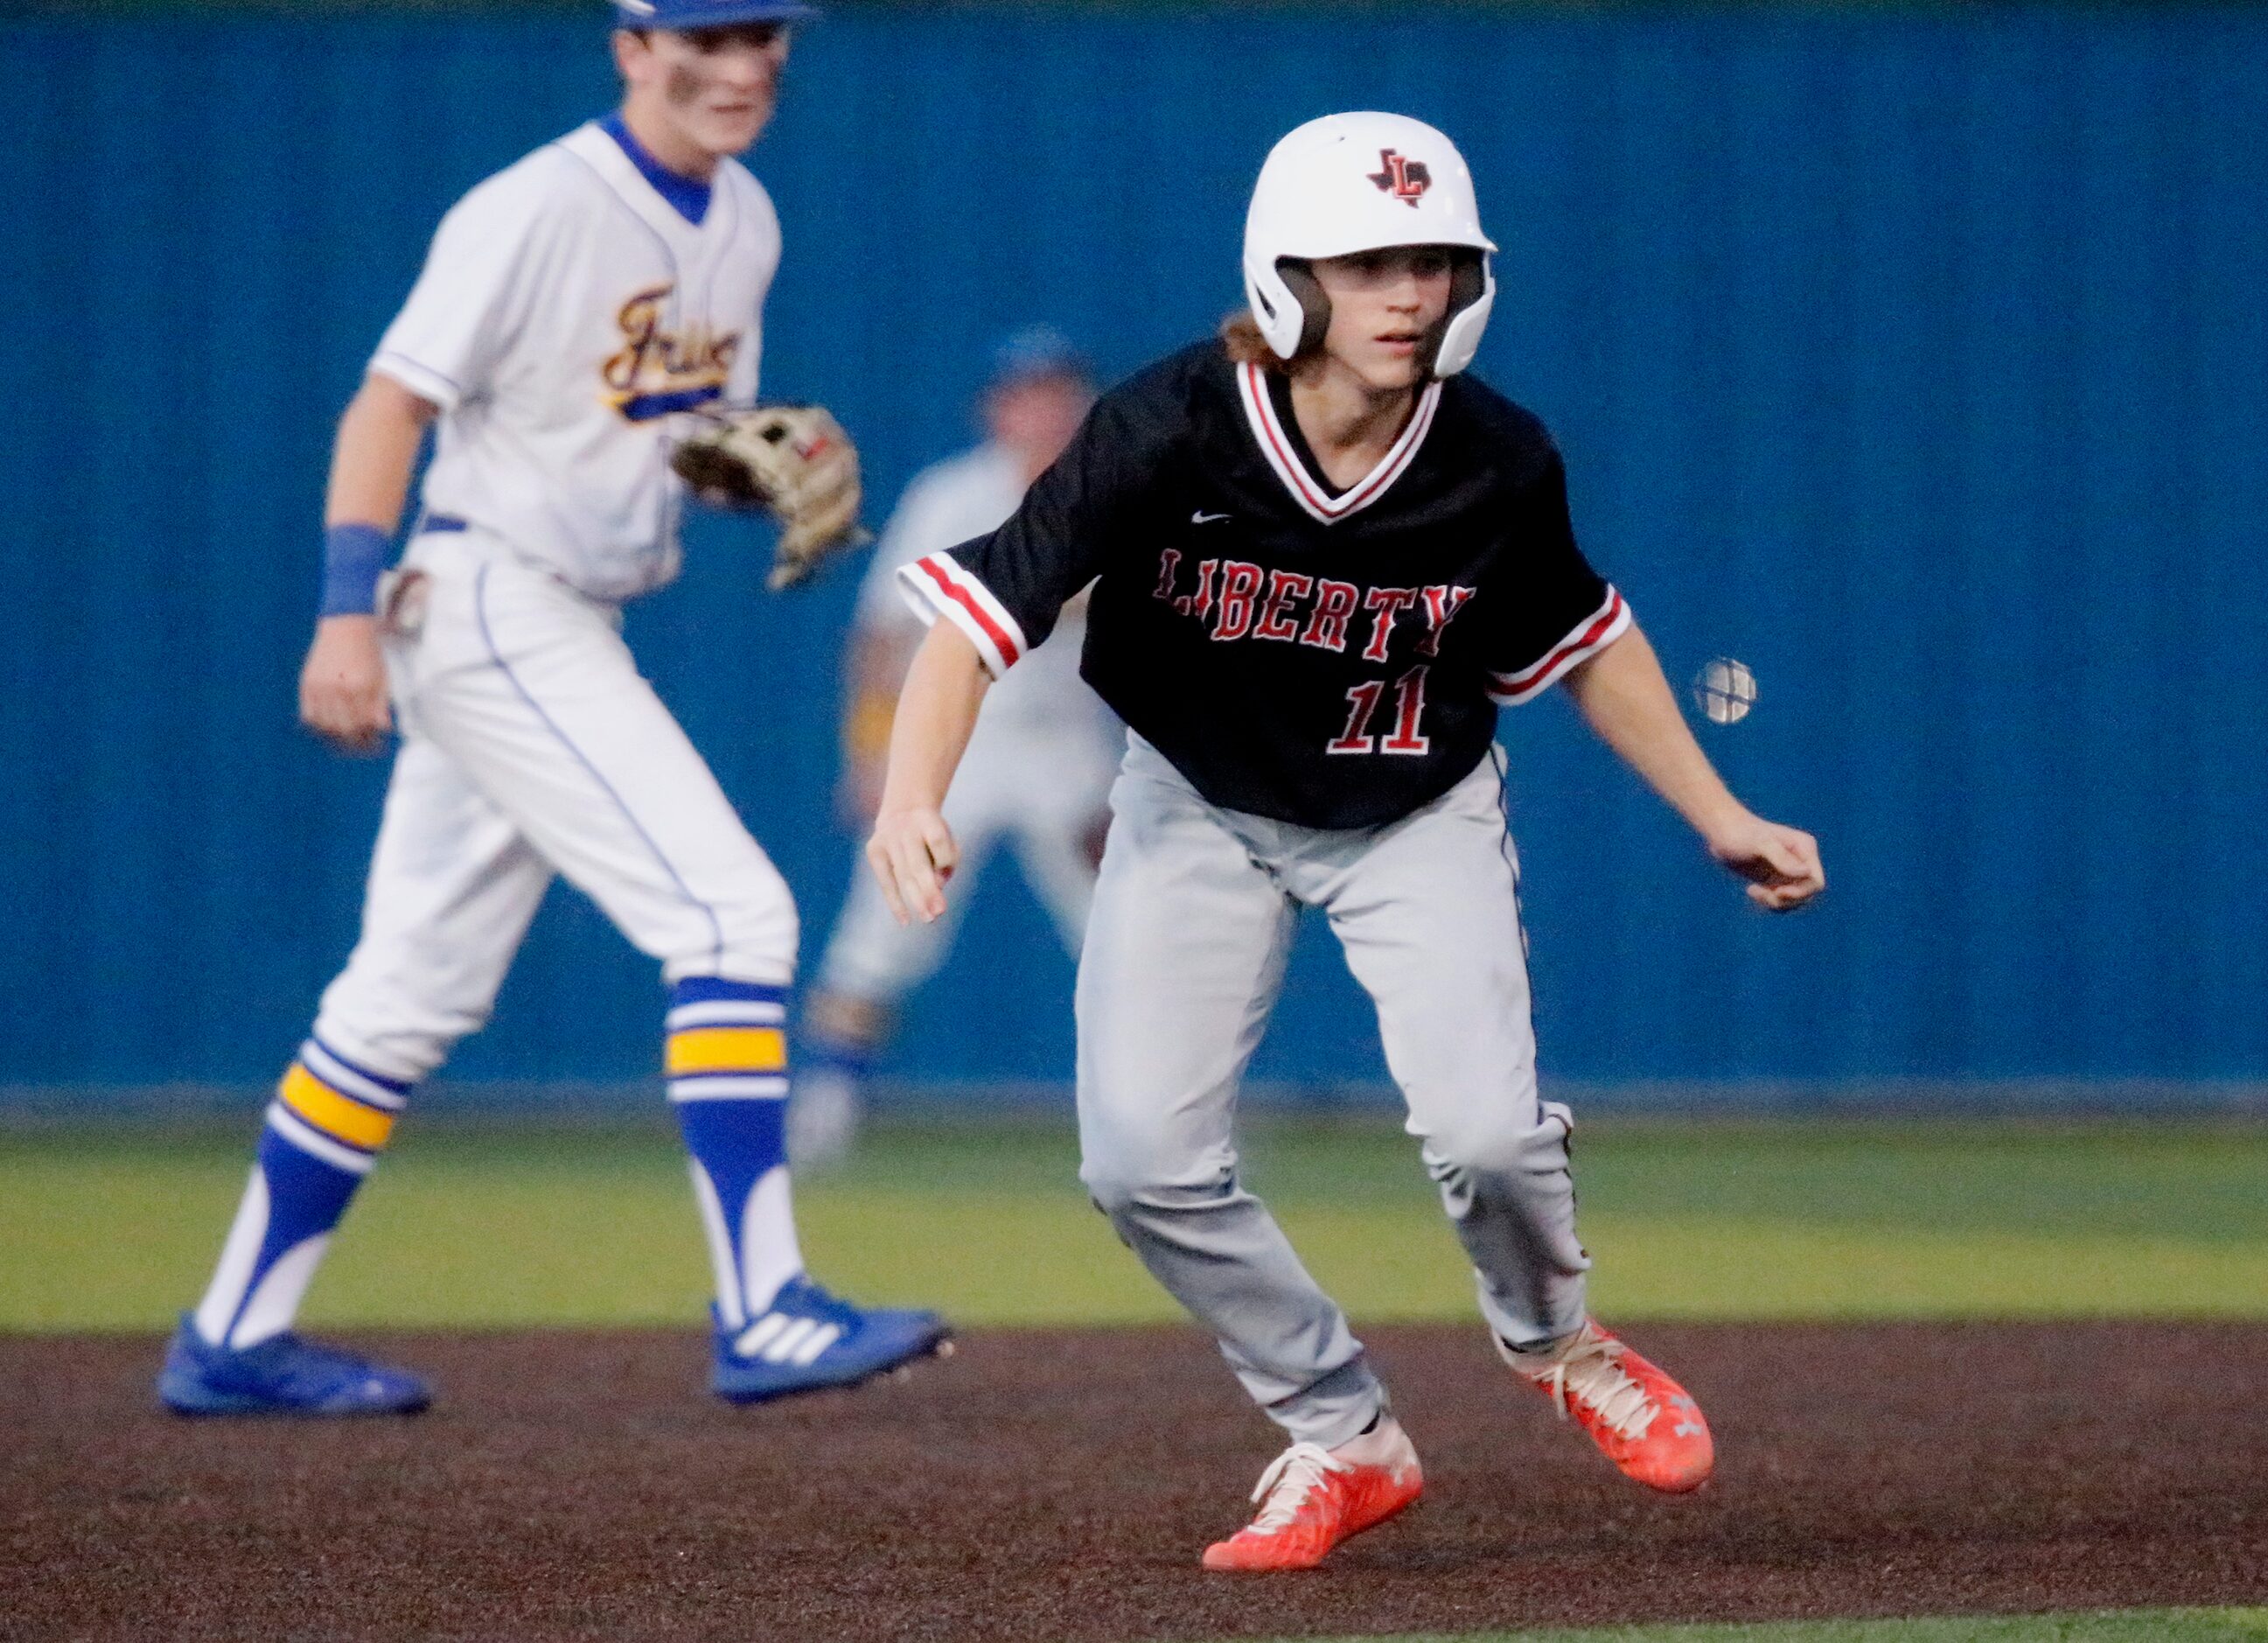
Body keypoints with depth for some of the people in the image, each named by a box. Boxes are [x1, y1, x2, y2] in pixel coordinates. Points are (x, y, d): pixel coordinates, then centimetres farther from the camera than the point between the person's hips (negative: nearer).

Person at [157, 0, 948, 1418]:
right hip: (489, 601, -9)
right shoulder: (537, 211, -14)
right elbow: (393, 400, -15)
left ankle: (237, 1339, 18)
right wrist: (352, 612, -23)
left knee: (418, 994, 12)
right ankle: (764, 1314, -17)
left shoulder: (743, 224, 11)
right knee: (733, 916, -16)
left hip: (575, 634, 9)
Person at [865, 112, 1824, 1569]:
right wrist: (913, 798, -45)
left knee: (1484, 1130, -20)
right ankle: (1346, 1441, 9)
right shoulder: (1171, 434, -28)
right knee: (1142, 1159, -13)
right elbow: (983, 606, -29)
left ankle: (1556, 1342, 16)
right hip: (1200, 809, 0)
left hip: (1418, 817, 0)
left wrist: (1720, 819, 1)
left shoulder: (1499, 465, -20)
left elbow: (1579, 641, -1)